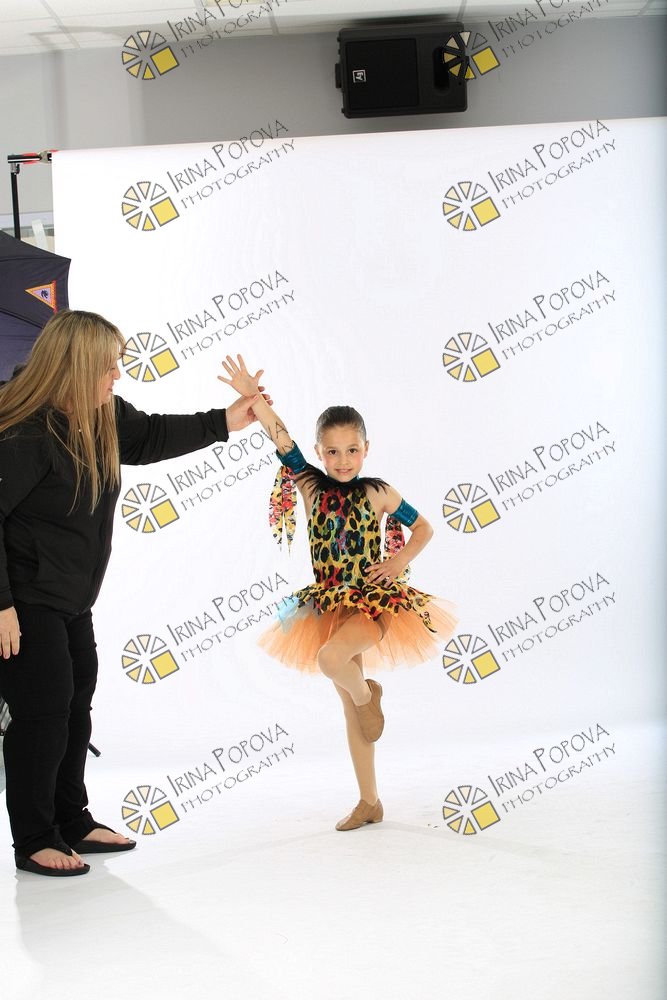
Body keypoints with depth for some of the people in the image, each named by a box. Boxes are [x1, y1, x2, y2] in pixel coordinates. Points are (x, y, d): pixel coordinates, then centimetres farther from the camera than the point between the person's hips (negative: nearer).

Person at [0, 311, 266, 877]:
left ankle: (72, 821, 29)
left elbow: (151, 437, 19)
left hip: (72, 601, 9)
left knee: (76, 708, 15)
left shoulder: (104, 419, 0)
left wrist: (224, 422, 13)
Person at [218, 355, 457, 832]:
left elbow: (424, 527, 8)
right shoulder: (312, 487, 1)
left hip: (375, 600, -3)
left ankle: (367, 693, 0)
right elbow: (282, 439, -11)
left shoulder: (377, 493, -3)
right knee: (351, 710, 9)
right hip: (330, 606, 4)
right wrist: (253, 398, -23)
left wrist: (400, 561, -7)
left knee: (331, 656, -34)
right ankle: (369, 802, 21)